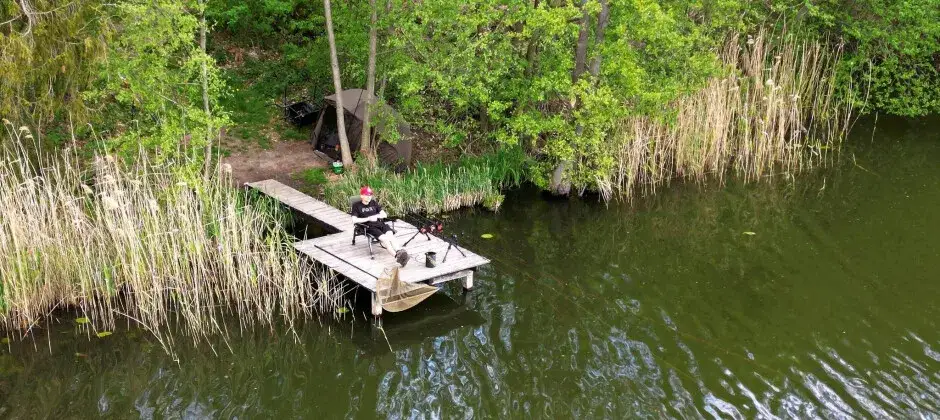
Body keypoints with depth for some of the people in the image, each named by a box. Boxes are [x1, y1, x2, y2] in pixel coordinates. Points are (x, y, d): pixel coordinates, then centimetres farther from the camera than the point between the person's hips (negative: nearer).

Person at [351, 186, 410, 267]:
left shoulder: (374, 203, 23)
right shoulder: (356, 205, 9)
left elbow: (384, 215, 19)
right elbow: (354, 220, -4)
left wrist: (377, 216, -2)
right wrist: (368, 218, -8)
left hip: (380, 223, 4)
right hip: (369, 227, -4)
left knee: (390, 235, -30)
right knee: (384, 238, -31)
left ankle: (399, 251, -54)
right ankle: (397, 256, -48)